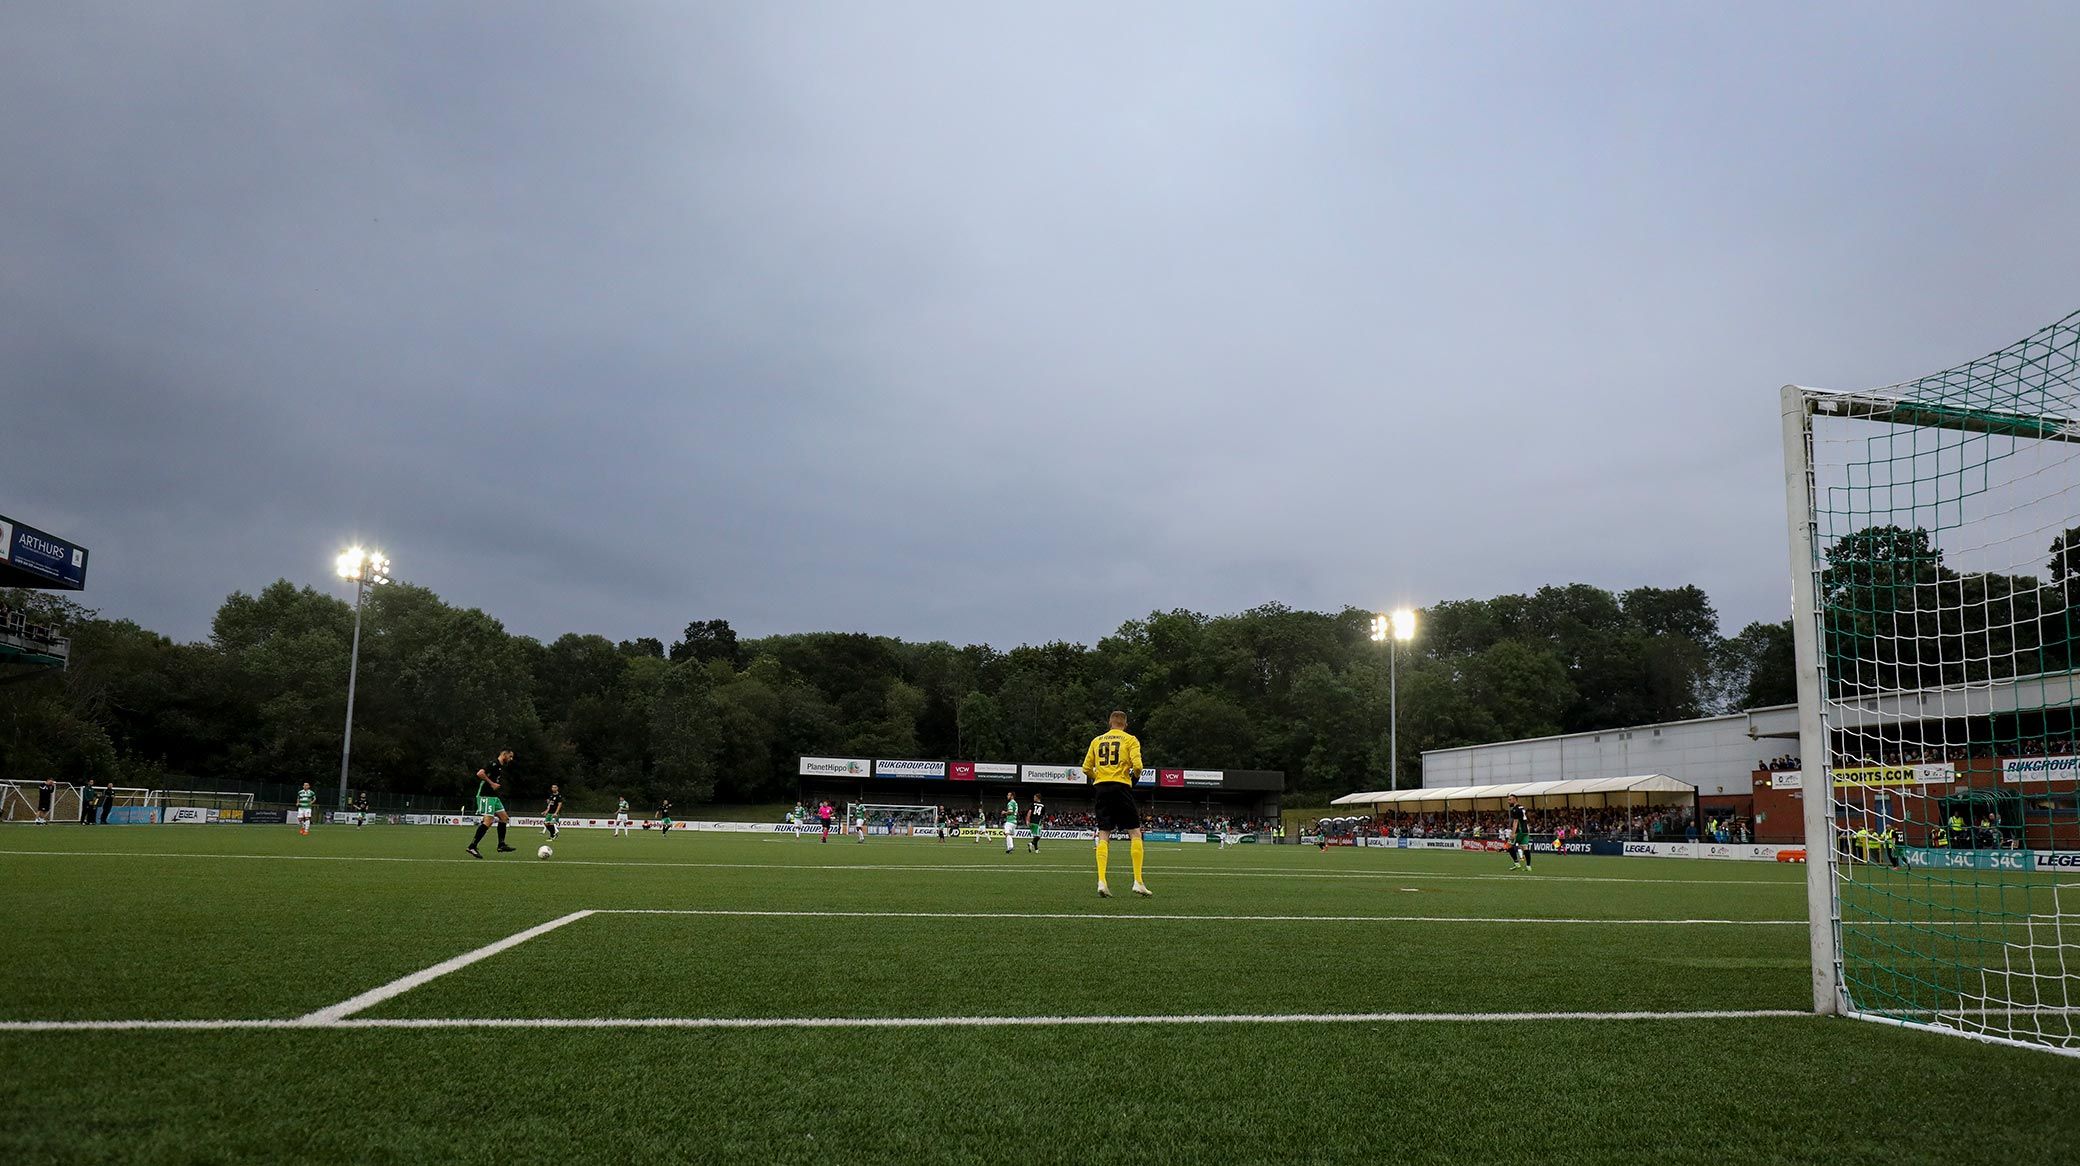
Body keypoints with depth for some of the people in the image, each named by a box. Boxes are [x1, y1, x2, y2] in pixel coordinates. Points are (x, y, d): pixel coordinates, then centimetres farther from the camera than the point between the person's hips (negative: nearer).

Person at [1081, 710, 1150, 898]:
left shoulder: (1097, 740, 14)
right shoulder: (1130, 740, 3)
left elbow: (1086, 769, 12)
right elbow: (1137, 765, -10)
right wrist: (1136, 775, 11)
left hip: (1100, 789, 4)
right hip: (1121, 787, -3)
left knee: (1103, 835, 4)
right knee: (1135, 833, 4)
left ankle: (1101, 882, -8)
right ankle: (1138, 882, -3)